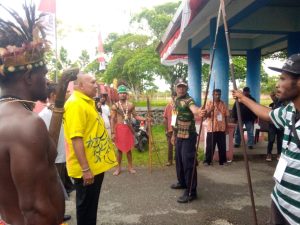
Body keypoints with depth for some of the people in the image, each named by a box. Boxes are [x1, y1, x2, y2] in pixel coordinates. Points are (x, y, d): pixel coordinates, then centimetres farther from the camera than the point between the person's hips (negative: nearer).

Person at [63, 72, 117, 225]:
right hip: (86, 169, -9)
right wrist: (85, 169, -25)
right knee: (86, 206, 8)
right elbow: (76, 138, -26)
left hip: (95, 165, 9)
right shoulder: (75, 104, -19)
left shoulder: (86, 102, 12)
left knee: (91, 205, 22)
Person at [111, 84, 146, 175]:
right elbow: (113, 120, -5)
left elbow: (135, 116, 6)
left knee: (129, 149, 10)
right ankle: (118, 167, 20)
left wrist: (145, 119, -8)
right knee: (119, 149, 8)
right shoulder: (115, 106, -3)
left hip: (128, 128, 1)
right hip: (119, 128, -1)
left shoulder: (131, 105, 3)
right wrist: (113, 132, -9)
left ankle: (130, 166, 22)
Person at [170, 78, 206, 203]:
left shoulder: (188, 100, -15)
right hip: (179, 135, 9)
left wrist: (199, 112, -62)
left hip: (188, 136, -9)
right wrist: (174, 134, 23)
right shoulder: (176, 100, 13)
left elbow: (194, 109, -39)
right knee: (178, 160, 19)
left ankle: (191, 192, -3)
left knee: (188, 162, -9)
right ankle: (182, 182, 36)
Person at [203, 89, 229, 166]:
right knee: (210, 146, 1)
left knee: (222, 146, 10)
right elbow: (206, 115, -11)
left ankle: (222, 160, 23)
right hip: (211, 129, -3)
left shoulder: (223, 104, 8)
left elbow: (226, 116, 11)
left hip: (222, 129, 3)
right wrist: (210, 110, -30)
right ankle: (207, 161, 12)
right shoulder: (209, 103, -3)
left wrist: (227, 127, 8)